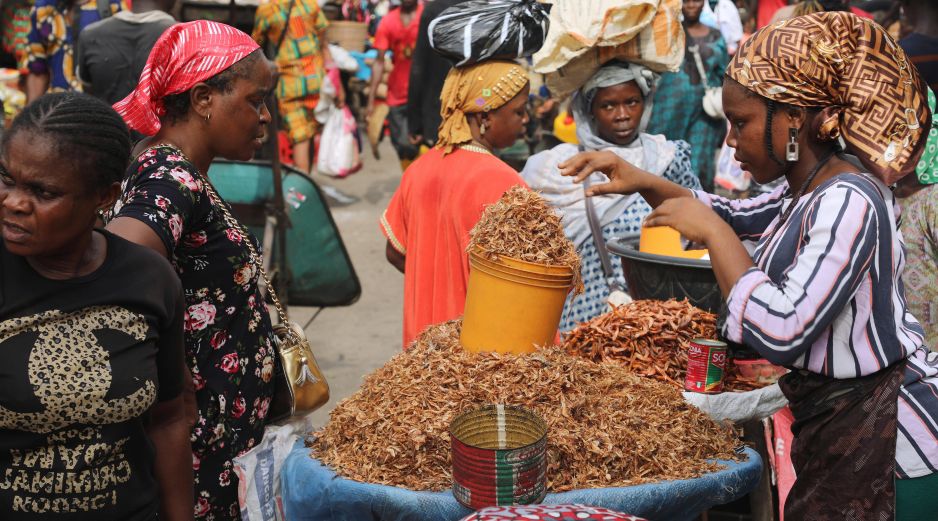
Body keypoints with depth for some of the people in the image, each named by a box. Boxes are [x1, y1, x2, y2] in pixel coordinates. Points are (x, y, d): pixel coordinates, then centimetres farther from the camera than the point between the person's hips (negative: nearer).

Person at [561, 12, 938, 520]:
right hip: (838, 427, 9)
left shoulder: (849, 203, -23)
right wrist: (644, 183, 8)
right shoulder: (804, 195, 6)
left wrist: (711, 231, -21)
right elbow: (732, 218, 24)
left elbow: (781, 331, -32)